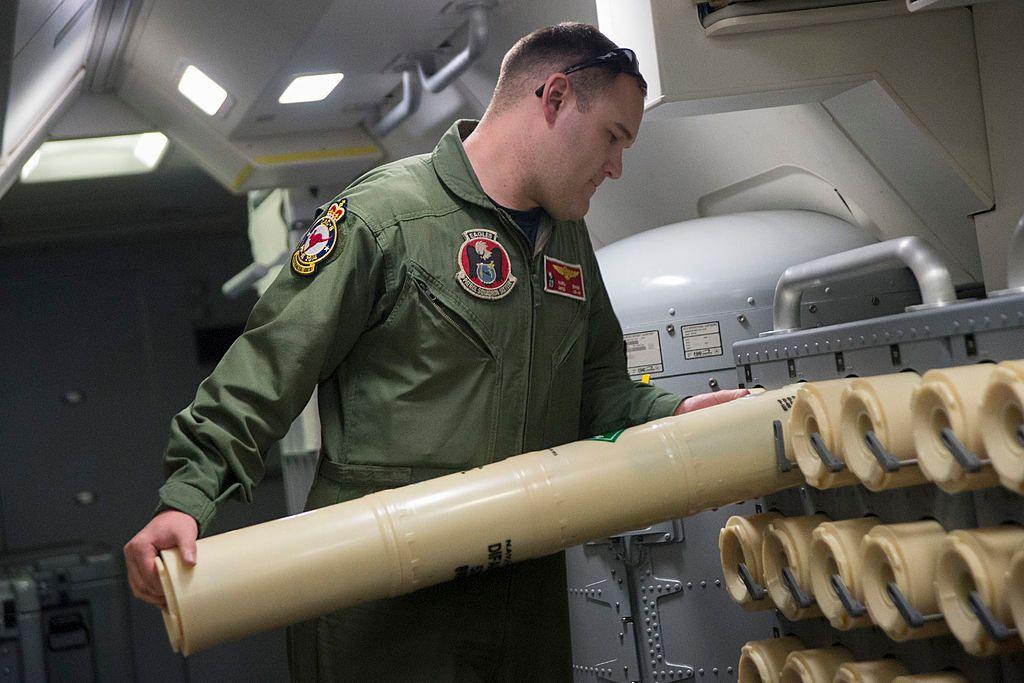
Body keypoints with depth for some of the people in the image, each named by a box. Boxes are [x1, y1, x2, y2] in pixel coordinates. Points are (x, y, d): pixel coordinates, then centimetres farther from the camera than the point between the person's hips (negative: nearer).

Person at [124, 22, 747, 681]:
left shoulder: (568, 238, 15)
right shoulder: (384, 215, -11)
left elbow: (597, 384, 21)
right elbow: (265, 373, -12)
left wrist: (673, 415, 2)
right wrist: (189, 496, -21)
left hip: (525, 592, 7)